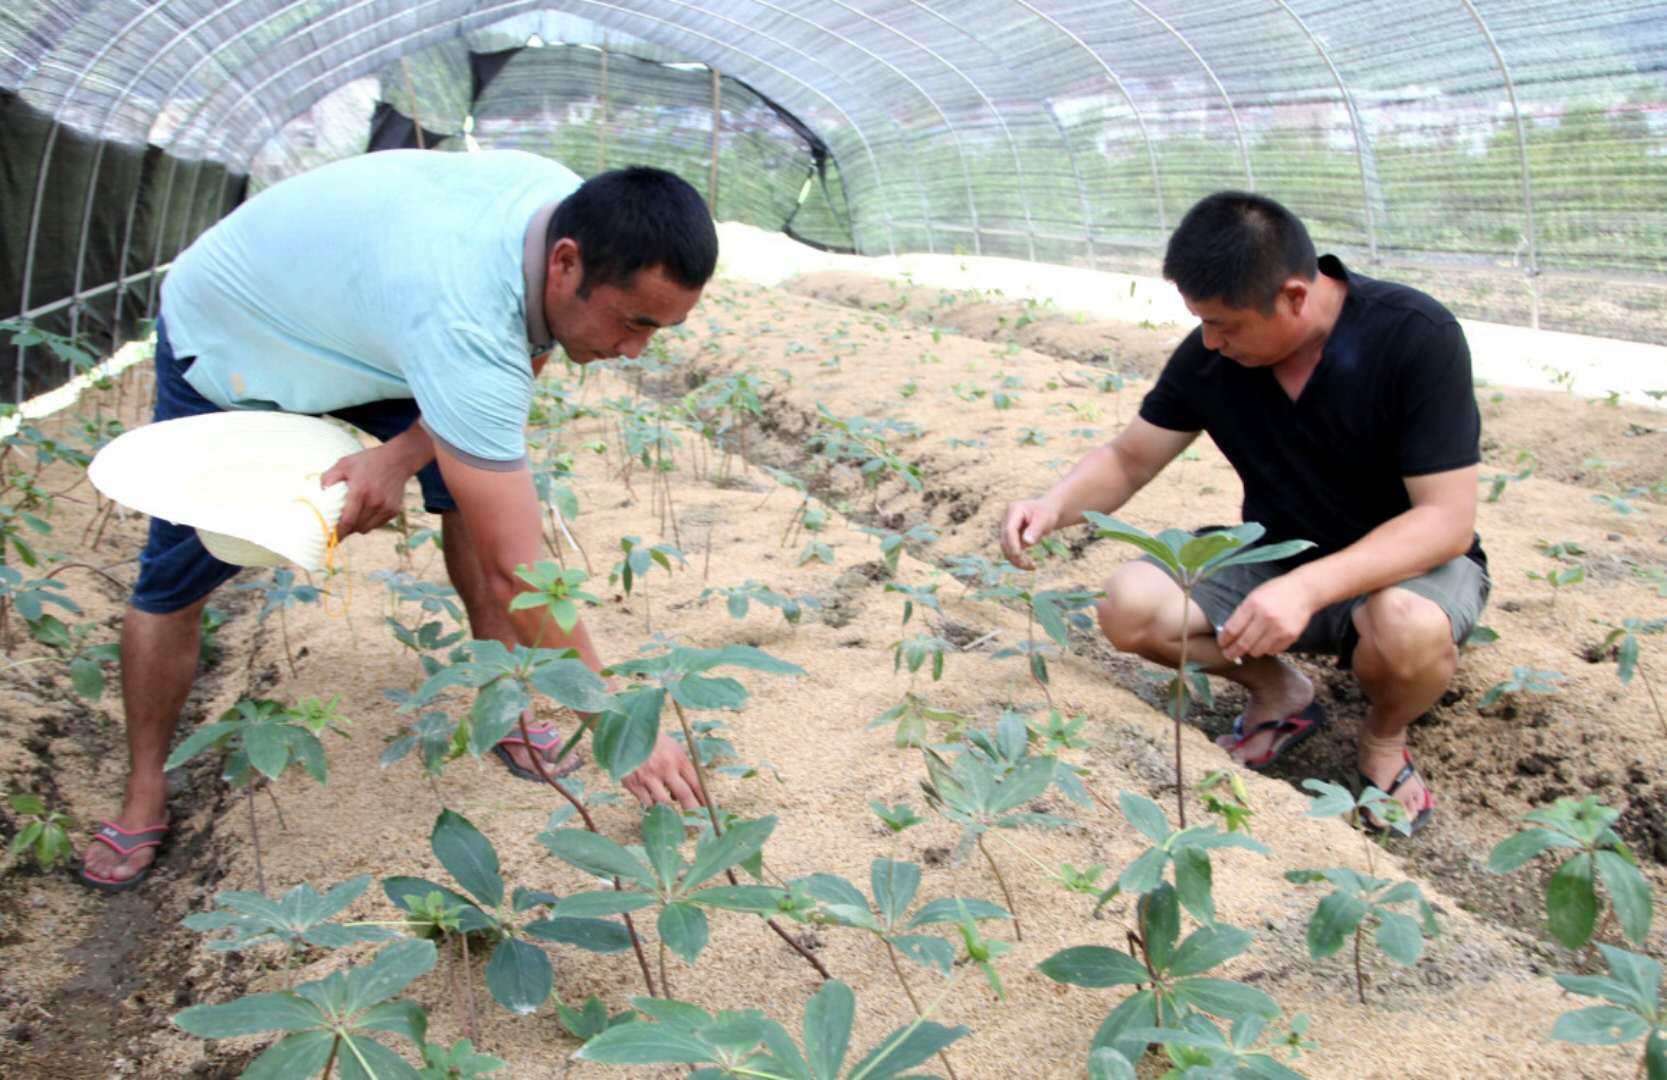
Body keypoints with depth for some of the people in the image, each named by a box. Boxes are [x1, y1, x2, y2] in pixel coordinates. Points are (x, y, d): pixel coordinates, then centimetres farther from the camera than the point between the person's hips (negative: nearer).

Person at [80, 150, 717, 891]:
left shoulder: (577, 213, -25)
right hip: (225, 343, -6)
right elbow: (514, 571, -45)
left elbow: (513, 373, -7)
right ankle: (143, 798, 17)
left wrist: (401, 455, -25)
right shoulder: (462, 320, -48)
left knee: (476, 485, -12)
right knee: (175, 581, -3)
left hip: (357, 322, 6)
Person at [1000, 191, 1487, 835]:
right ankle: (1277, 695, 9)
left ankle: (1383, 738, -1)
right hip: (1276, 557, 4)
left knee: (1410, 629, -40)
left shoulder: (1417, 337, -23)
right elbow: (1128, 460, 1)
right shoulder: (1208, 356, -10)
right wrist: (1054, 506, -22)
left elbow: (1446, 519, -26)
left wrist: (1308, 587, -40)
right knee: (1129, 606, -21)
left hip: (1408, 561, -4)